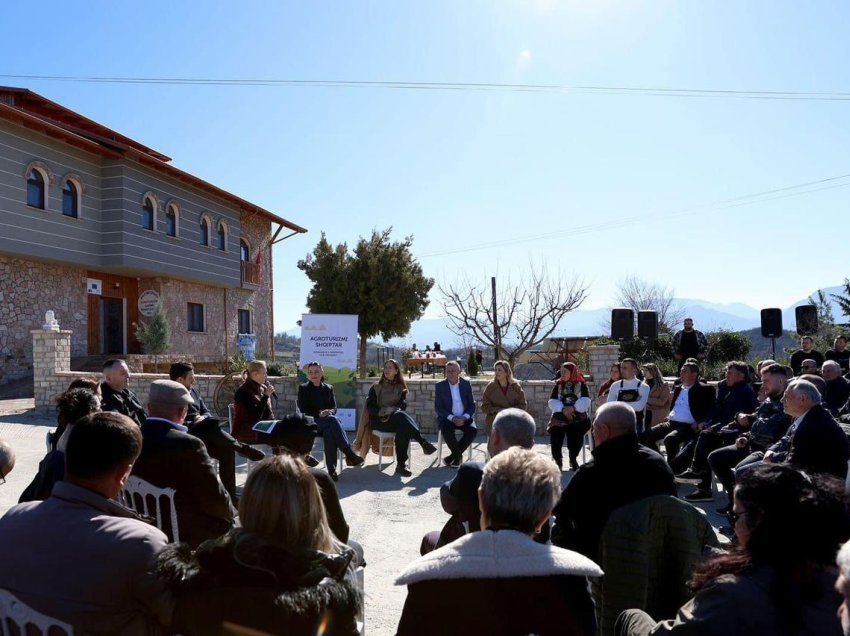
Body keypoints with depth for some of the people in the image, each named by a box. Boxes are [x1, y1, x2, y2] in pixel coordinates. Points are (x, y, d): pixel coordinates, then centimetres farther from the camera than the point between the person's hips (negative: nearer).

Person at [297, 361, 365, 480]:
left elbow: (334, 407, 13)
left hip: (328, 421, 3)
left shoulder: (328, 388, 19)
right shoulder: (303, 389, 9)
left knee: (329, 432, -38)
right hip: (311, 422, -3)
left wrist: (330, 412, -13)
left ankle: (331, 469, -45)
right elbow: (303, 410, -1)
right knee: (333, 420, -37)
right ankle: (349, 454, -45)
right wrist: (319, 413, -17)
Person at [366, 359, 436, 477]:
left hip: (396, 418, 3)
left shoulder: (401, 388, 16)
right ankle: (423, 442, -47)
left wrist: (393, 411, -20)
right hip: (379, 420, -3)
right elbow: (370, 407, 2)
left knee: (403, 428, -38)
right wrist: (384, 411, -17)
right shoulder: (376, 387, 10)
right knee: (401, 416, -37)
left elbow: (403, 405, 2)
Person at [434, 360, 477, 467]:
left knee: (473, 430, -27)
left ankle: (454, 455, -7)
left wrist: (464, 417, -15)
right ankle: (458, 455, -10)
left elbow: (472, 405, 4)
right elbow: (438, 407, -4)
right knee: (446, 429, -34)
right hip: (447, 418, -1)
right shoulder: (440, 386, 0)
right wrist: (452, 418, -19)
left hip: (464, 418, 2)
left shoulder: (466, 384, 4)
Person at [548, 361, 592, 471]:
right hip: (559, 418, 2)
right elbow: (552, 402, 0)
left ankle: (573, 458, 4)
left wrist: (573, 408, -22)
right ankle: (558, 460, 0)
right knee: (555, 436, -17)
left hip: (577, 417, -2)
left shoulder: (581, 385, 6)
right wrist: (563, 409, -17)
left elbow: (585, 401, -7)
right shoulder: (558, 385, 12)